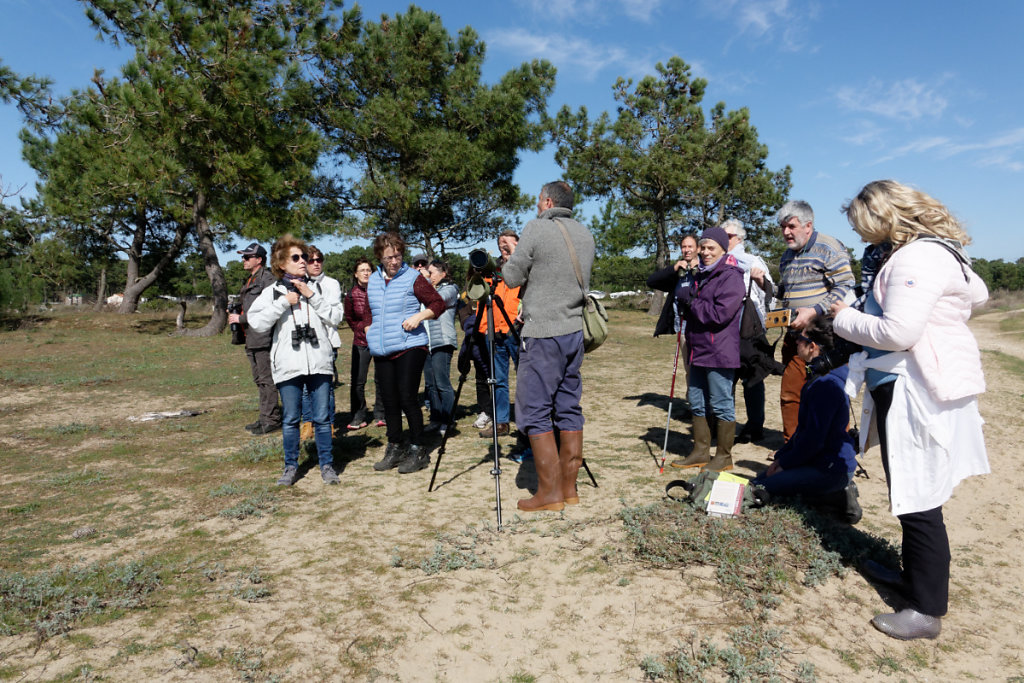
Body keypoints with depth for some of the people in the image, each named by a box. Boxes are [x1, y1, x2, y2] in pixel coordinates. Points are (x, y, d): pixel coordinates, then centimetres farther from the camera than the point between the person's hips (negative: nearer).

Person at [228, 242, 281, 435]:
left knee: (267, 380, -6)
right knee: (259, 380, 14)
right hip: (251, 338, 10)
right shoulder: (249, 281, 21)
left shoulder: (267, 279, -11)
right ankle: (265, 418, 21)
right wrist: (235, 312, 10)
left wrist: (241, 318, -13)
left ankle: (272, 420, 0)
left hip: (263, 337, -10)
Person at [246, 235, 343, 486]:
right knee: (290, 418, 8)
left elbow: (336, 317, 0)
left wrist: (312, 296, -6)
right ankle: (291, 466, 23)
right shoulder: (272, 292, 6)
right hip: (288, 365, 0)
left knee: (322, 417, 5)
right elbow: (257, 323, -6)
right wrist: (284, 302, -9)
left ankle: (326, 465, 18)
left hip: (319, 362, 1)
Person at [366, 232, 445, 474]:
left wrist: (419, 316, -17)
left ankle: (417, 450, 4)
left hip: (410, 347, -5)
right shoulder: (373, 281, 14)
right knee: (389, 401, 9)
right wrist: (369, 331, 13)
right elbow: (367, 312, 27)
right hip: (381, 351, 6)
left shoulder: (413, 278, -2)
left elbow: (438, 303, -3)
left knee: (407, 397, -9)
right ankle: (394, 449, 21)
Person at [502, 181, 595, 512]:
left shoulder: (536, 228, -8)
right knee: (569, 409, 11)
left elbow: (512, 277, -6)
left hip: (543, 335, -7)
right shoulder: (586, 234, 12)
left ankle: (549, 492, 3)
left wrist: (508, 262, 15)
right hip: (575, 332, 7)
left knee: (535, 412, 0)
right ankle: (569, 488, 17)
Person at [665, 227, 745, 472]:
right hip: (698, 350, 9)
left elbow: (720, 313, -21)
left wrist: (691, 302, -13)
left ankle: (724, 456, 12)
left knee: (721, 405, 0)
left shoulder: (731, 277, -10)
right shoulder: (701, 275, 18)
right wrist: (684, 300, -1)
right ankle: (701, 452, 25)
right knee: (697, 402, 13)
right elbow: (690, 311, 21)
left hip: (719, 353, -9)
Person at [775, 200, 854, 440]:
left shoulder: (829, 248, -7)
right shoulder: (787, 256, 18)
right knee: (790, 394, 10)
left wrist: (814, 311, -21)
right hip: (794, 336, 7)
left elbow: (845, 287, -16)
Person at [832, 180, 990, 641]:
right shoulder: (939, 250, 14)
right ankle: (914, 576, 36)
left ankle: (928, 612, 11)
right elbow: (977, 294, 29)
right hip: (915, 387, 11)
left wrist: (845, 318, -12)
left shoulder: (916, 258, -20)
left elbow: (897, 332, -27)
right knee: (913, 495, 20)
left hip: (919, 393, -11)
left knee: (918, 503, -2)